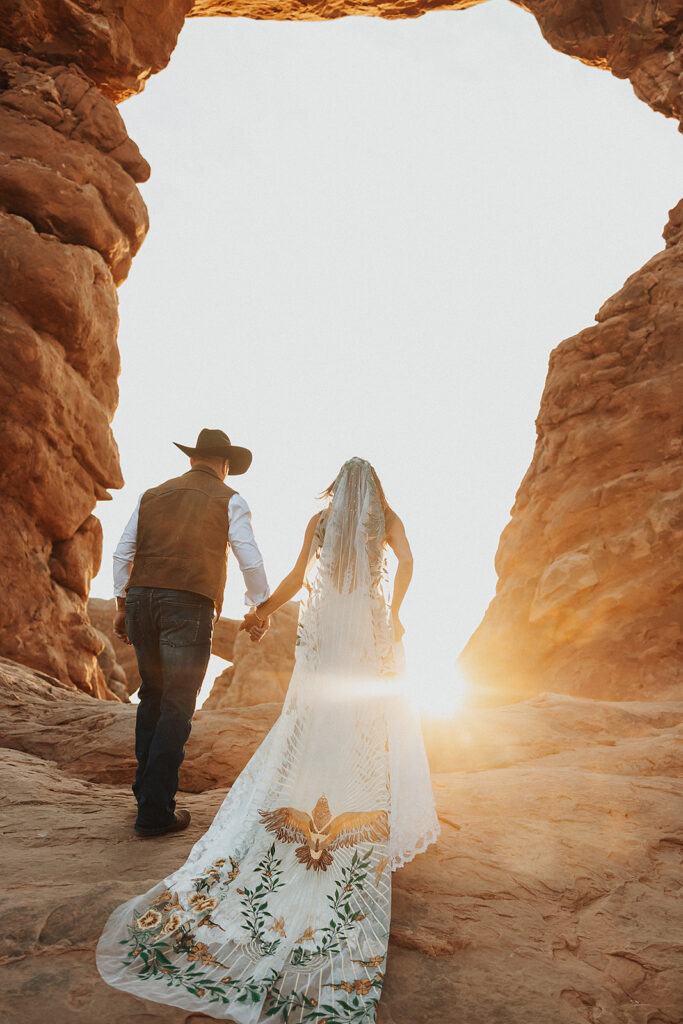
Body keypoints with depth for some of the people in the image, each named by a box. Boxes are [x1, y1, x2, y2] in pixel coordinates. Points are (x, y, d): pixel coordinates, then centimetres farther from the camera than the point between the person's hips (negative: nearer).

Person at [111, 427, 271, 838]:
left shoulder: (152, 495, 17)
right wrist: (263, 608, 8)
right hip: (189, 604, -5)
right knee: (177, 708, 2)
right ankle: (155, 812, 6)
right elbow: (251, 559, -2)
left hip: (140, 597, 6)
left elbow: (123, 553, 16)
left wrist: (122, 606, 21)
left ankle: (147, 788, 32)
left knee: (152, 696, 20)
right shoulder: (229, 500, 4)